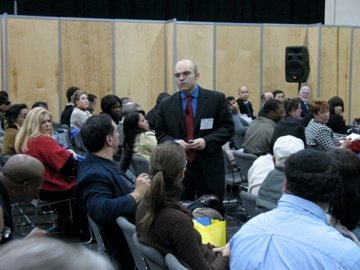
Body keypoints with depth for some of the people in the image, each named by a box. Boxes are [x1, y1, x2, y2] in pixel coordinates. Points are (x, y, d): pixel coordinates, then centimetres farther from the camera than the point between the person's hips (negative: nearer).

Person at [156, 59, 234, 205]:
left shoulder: (216, 99, -1)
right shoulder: (166, 104, 6)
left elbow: (228, 128, -1)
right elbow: (160, 133, 10)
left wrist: (207, 141, -16)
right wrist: (173, 142, -11)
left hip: (209, 168, -2)